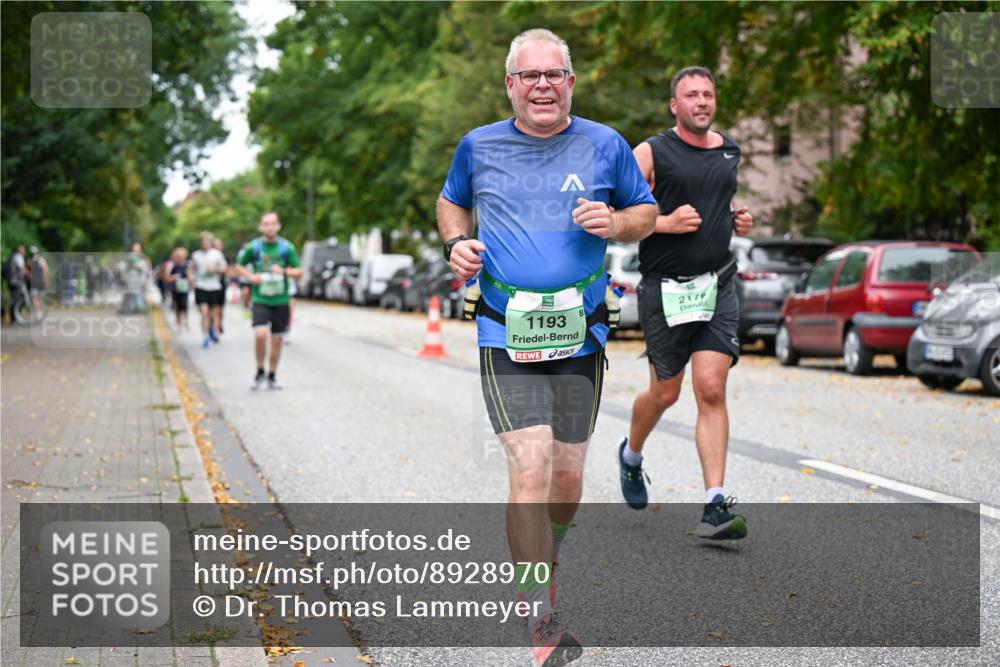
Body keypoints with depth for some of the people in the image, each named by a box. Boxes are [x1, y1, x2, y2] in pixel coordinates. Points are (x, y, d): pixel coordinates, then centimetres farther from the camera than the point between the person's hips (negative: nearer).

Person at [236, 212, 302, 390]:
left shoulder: (287, 247, -1)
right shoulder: (253, 247, -2)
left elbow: (299, 271, 4)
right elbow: (239, 266, 12)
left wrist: (284, 271, -15)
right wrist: (250, 277, -7)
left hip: (281, 301, 2)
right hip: (260, 300, -1)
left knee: (277, 340, 6)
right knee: (260, 334, -20)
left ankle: (272, 376, 24)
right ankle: (260, 372, 0)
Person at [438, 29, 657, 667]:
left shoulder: (604, 145, 4)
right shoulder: (478, 146, 5)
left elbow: (646, 212, 14)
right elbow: (451, 202, 23)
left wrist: (615, 222, -8)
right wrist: (457, 242, 2)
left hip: (580, 334, 2)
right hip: (506, 335, -1)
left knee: (568, 476, 8)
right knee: (531, 470, -14)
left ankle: (543, 556, 40)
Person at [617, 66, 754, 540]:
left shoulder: (729, 151, 12)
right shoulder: (651, 153, -5)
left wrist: (738, 221, 10)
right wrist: (664, 223, -17)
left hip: (718, 288, 3)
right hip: (665, 289, -3)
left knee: (712, 391, -8)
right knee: (665, 393, 9)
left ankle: (714, 507, -9)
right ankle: (631, 453, 42)